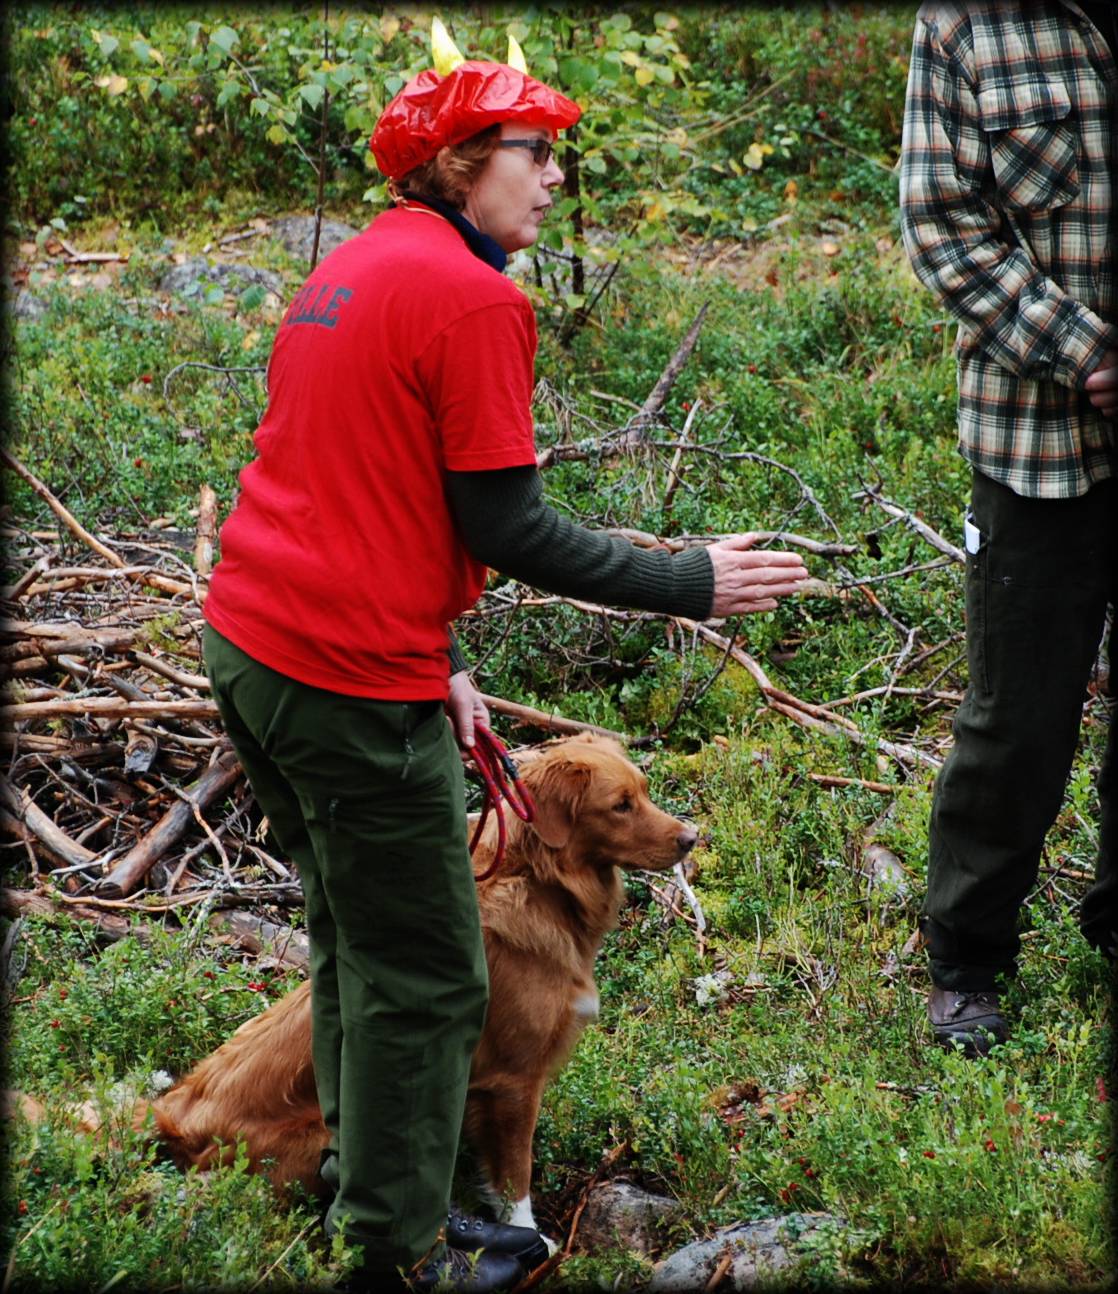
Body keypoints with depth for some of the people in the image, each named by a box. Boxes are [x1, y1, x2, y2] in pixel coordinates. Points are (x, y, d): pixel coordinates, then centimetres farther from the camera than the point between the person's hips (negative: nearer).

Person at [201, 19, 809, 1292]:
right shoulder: (473, 298, -15)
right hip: (351, 679, -10)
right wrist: (692, 585, -8)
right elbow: (508, 531, -16)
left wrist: (431, 658, 20)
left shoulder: (349, 269, 14)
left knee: (354, 925, 25)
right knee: (424, 978, 5)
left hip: (249, 642, 10)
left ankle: (360, 1161, 39)